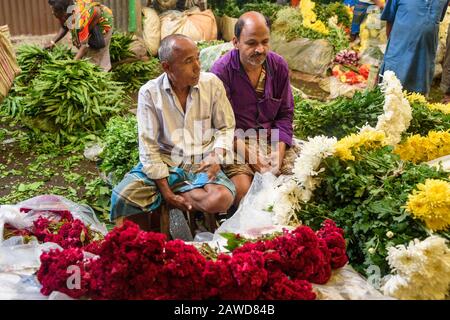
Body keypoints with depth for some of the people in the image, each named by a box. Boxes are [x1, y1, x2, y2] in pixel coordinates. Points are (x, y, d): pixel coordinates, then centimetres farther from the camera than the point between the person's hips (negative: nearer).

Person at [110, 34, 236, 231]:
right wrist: (166, 192, -15)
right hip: (163, 163, -1)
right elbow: (148, 146, -9)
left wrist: (217, 156, -13)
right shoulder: (150, 93, -8)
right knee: (123, 196, -27)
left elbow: (226, 127, 8)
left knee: (221, 199, -30)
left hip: (202, 165, 2)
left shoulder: (212, 84, -3)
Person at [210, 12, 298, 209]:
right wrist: (249, 155, -20)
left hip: (273, 141, 5)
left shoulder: (279, 66, 1)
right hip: (236, 143, -4)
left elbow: (285, 114, 5)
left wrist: (278, 152, -9)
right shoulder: (221, 71, -13)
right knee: (243, 189, -28)